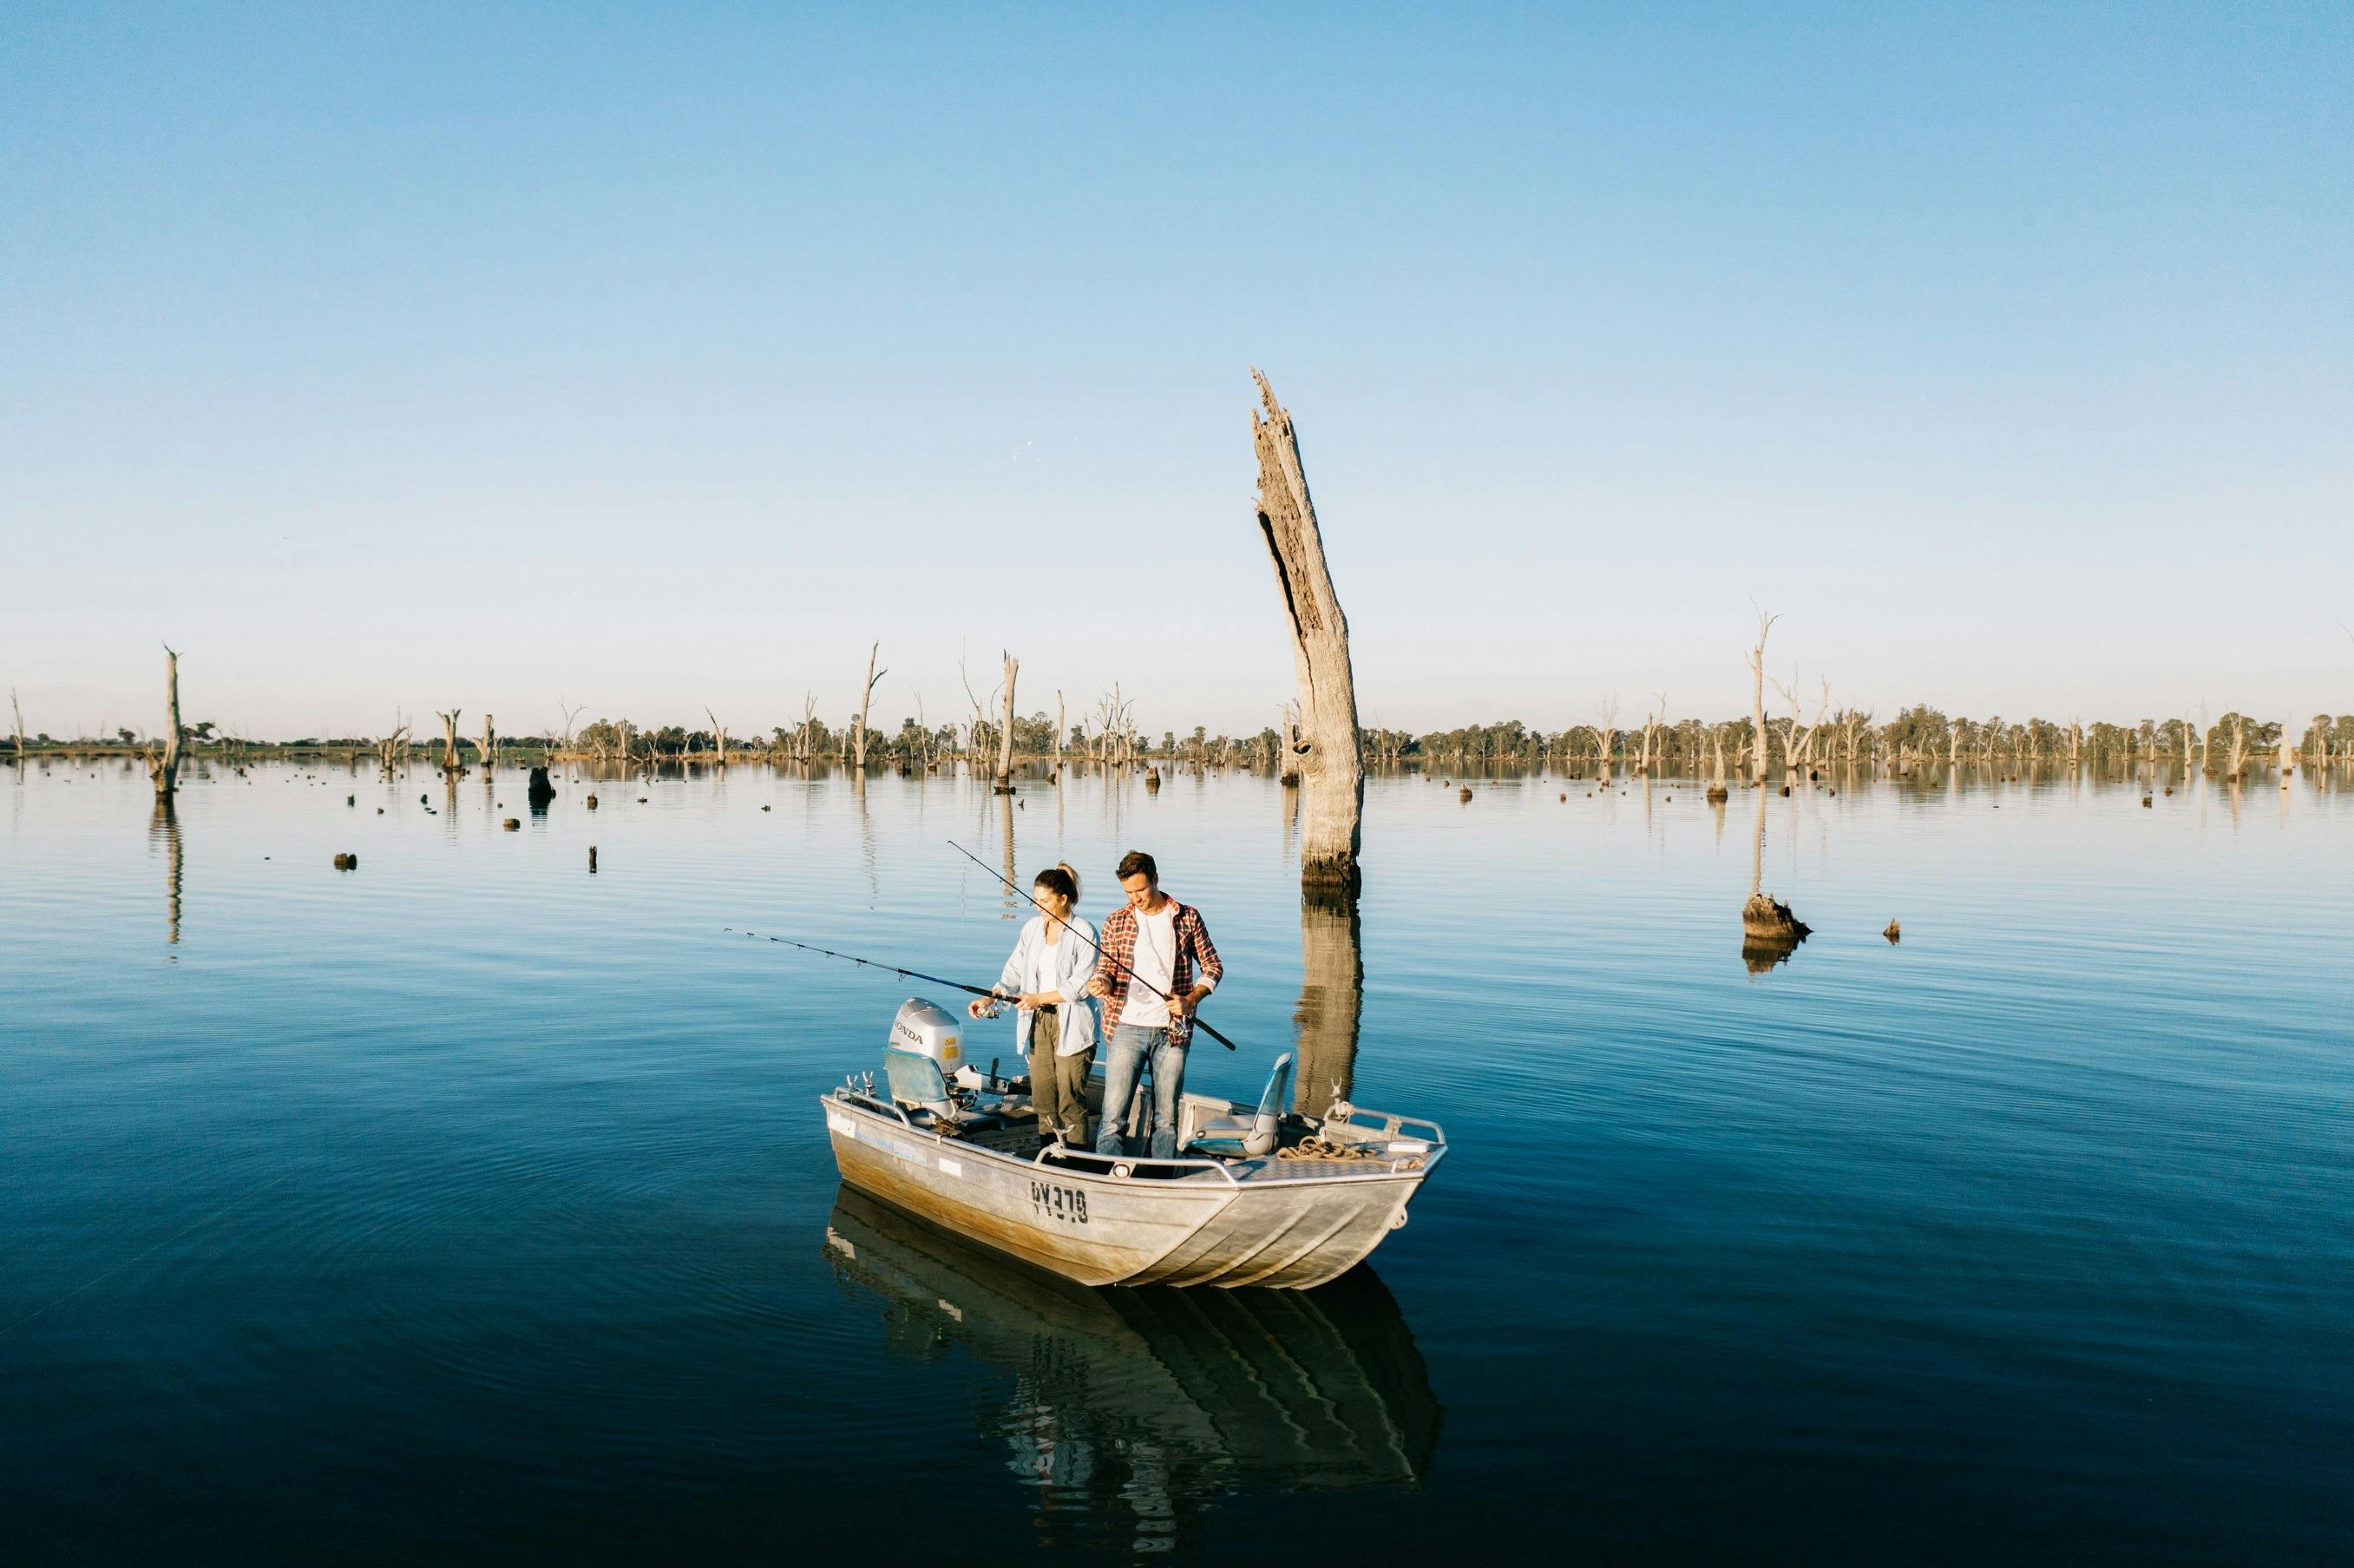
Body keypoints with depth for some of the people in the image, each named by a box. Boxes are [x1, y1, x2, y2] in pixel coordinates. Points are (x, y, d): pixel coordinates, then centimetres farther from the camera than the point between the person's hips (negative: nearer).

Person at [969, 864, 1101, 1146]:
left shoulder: (1084, 933, -10)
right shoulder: (1032, 928, 9)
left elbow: (1081, 985, -14)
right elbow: (1015, 972, 8)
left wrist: (1038, 998, -16)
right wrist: (990, 998, -7)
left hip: (1071, 1026, -6)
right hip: (1038, 1021, 6)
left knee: (1070, 1099, -5)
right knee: (1042, 1097, 7)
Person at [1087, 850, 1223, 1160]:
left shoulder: (1188, 918, 5)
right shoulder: (1116, 921, 6)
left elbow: (1213, 967, 9)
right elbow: (1106, 965, 3)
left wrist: (1191, 999, -8)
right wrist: (1102, 983, -21)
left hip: (1172, 1031, 0)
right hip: (1126, 1028, 0)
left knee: (1167, 1117, 8)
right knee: (1114, 1115, -6)